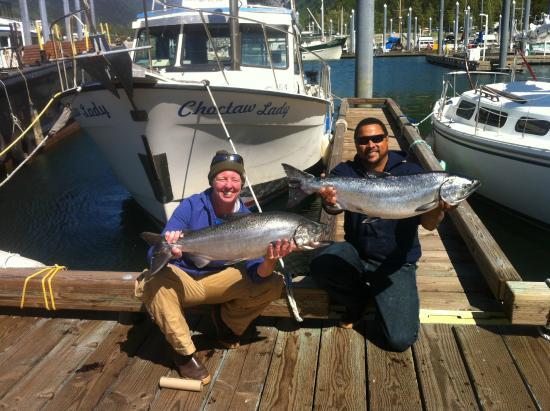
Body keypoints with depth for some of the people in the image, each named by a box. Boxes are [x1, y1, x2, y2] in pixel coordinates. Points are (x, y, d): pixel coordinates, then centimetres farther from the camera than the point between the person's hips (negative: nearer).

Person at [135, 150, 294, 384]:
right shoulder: (191, 206, -19)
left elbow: (256, 274, -17)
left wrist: (270, 261, -40)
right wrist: (169, 252, -49)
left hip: (217, 281, 3)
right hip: (181, 280, -2)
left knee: (272, 285, -17)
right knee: (152, 282, -36)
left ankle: (227, 321, 11)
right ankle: (185, 353, -16)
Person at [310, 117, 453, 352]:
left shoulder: (411, 173, -5)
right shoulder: (345, 172, -2)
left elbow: (428, 224, -13)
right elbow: (335, 206, -22)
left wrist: (438, 209, -37)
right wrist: (329, 201, -47)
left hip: (396, 263, -1)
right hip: (355, 253, 2)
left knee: (400, 340, -15)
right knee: (320, 266, -31)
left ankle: (381, 302, 21)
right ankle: (356, 301, 4)